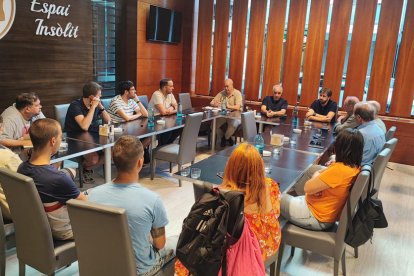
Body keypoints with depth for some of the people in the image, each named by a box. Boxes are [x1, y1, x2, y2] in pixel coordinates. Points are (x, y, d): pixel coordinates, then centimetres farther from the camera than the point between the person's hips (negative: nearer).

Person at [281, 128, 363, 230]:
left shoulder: (339, 170, -31)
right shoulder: (355, 167, -4)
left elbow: (307, 188, -22)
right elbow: (320, 173, 8)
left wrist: (316, 176, -5)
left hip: (316, 217, -8)